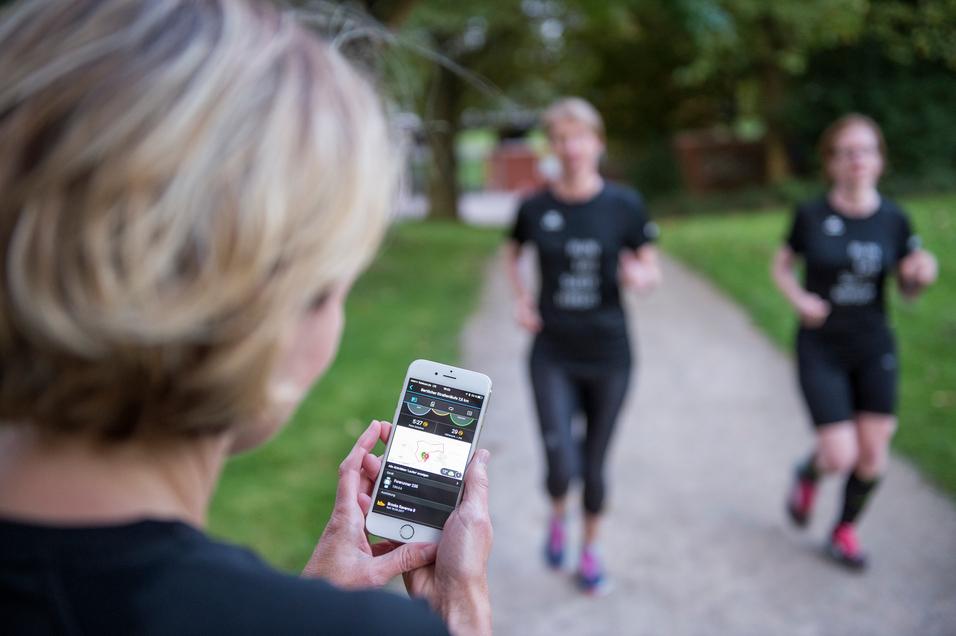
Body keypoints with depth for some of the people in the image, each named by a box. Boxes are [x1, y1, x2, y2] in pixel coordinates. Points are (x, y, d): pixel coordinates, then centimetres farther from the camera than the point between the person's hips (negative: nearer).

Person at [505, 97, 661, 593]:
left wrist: (640, 277, -23)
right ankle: (558, 515, 28)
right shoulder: (534, 208, -4)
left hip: (608, 354, 0)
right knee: (561, 466, -9)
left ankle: (590, 549, 39)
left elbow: (653, 271, 0)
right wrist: (521, 298, 0)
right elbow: (512, 253, 16)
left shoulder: (624, 205, -7)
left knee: (594, 464, 13)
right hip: (553, 356, 0)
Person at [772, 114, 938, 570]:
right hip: (822, 349, -3)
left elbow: (908, 290, 6)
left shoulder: (894, 219, -2)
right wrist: (799, 299, -14)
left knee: (873, 452, 5)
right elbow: (781, 266, 5)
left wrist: (921, 274, -17)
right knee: (840, 455, -8)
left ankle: (845, 531, 31)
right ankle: (808, 475, 30)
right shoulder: (811, 215, -8)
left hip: (874, 348, 3)